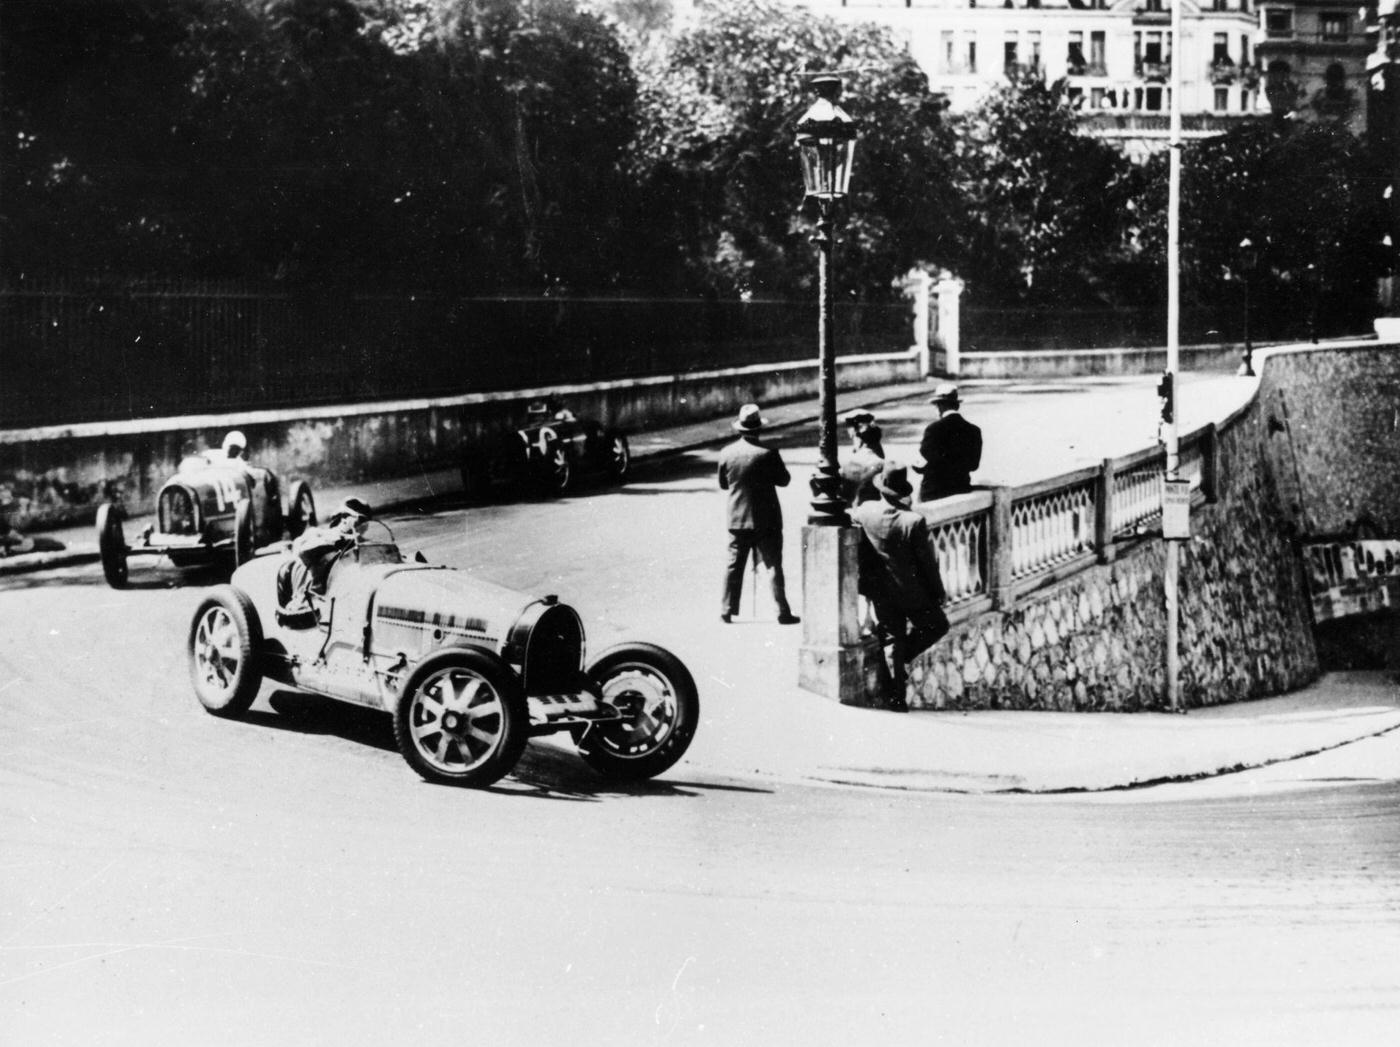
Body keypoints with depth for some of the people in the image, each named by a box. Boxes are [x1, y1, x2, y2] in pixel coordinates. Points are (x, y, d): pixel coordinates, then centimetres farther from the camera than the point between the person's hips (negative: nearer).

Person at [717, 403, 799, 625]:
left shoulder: (726, 453, -4)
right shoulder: (768, 453, -15)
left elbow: (722, 484, 7)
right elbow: (784, 480, -5)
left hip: (737, 519, 3)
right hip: (766, 519, -3)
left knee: (734, 565, 11)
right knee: (774, 566, 3)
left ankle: (727, 610, 12)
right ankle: (782, 612, 2)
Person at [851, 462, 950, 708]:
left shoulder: (866, 512, -11)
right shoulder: (915, 521, -22)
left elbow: (850, 515, 15)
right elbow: (927, 561, -14)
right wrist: (937, 591, -1)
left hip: (881, 593, 4)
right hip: (912, 593, -4)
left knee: (894, 639, 16)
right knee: (937, 625, 21)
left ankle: (897, 694, 15)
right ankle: (905, 654, 9)